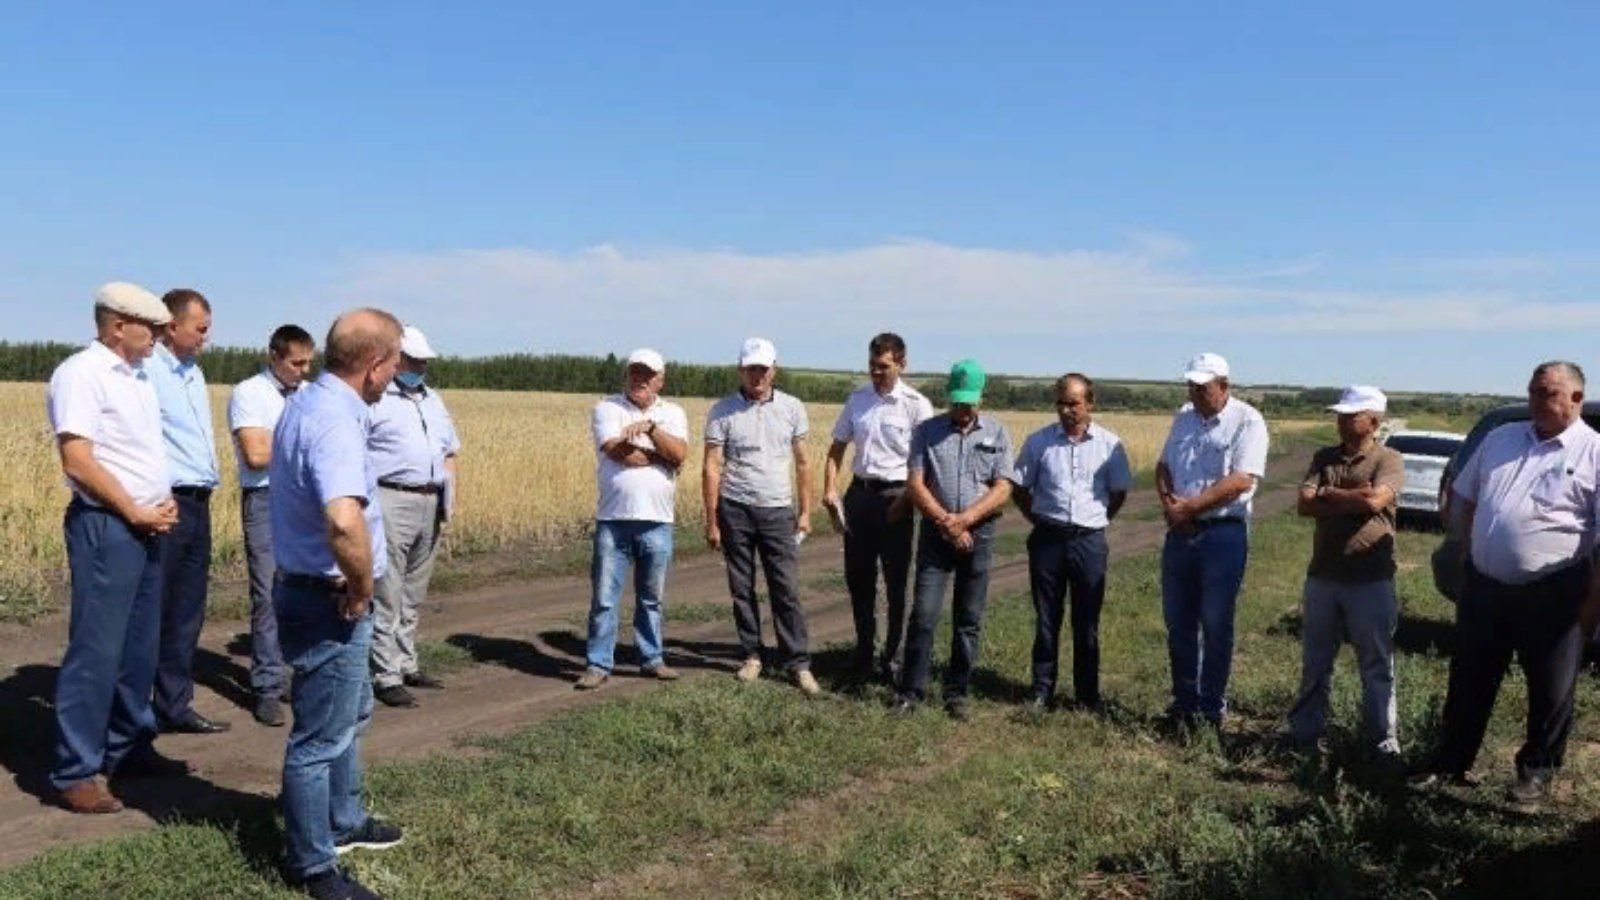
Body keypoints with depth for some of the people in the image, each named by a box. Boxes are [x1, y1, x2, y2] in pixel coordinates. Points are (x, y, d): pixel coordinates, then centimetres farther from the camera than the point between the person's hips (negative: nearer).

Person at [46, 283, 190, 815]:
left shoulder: (137, 376, 14)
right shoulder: (80, 373, -13)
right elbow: (78, 461, -19)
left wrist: (163, 503, 3)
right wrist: (136, 514, -13)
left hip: (146, 528, 9)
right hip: (105, 528, -9)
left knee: (140, 647, 14)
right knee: (96, 651, -5)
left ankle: (128, 747, 26)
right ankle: (75, 772, 4)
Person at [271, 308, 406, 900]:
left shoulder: (309, 403, 6)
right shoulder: (334, 423, -27)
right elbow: (344, 523, -43)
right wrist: (363, 588, -26)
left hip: (308, 587, 11)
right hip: (329, 600, -11)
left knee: (351, 712, 26)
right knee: (322, 735, 4)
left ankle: (343, 821, 44)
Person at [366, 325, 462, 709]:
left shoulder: (433, 400, 20)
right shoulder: (373, 399, -4)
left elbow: (449, 452, 25)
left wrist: (451, 495, 13)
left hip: (430, 504, 7)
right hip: (392, 502, -7)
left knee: (413, 597, 14)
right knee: (387, 597, -6)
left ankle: (406, 665, 24)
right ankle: (386, 677, -2)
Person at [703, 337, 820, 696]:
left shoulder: (792, 408, 4)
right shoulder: (723, 411, -1)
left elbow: (802, 463, 9)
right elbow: (711, 468, -2)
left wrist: (805, 511, 5)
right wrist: (711, 522, -5)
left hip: (778, 510, 0)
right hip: (735, 509, 0)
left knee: (787, 591, -3)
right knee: (742, 590, 7)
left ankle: (798, 663, 1)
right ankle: (752, 656, 20)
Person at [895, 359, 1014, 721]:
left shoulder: (997, 434, 5)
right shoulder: (927, 431, 4)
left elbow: (1002, 490, -2)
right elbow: (915, 484, -2)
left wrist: (963, 520, -14)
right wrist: (945, 522, -12)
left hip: (979, 534, 1)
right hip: (936, 532, -1)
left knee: (969, 620, 6)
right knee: (923, 614, -5)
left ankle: (957, 693, 16)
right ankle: (912, 690, 4)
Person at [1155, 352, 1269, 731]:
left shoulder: (1247, 422, -9)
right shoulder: (1184, 418, 11)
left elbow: (1241, 481, -19)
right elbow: (1163, 467, 15)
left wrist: (1188, 507, -16)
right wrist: (1168, 503, -6)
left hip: (1223, 533, -6)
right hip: (1180, 532, 6)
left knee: (1216, 625, 2)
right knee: (1178, 622, 11)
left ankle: (1212, 709, 14)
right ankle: (1183, 703, 24)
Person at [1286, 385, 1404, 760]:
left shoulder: (1389, 460, -4)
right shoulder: (1324, 458, 9)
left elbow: (1375, 500, -23)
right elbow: (1305, 504, -3)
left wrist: (1327, 495, -9)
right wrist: (1352, 499, -14)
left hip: (1371, 579, -5)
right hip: (1322, 576, 5)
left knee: (1377, 666, 5)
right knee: (1315, 663, 14)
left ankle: (1383, 738, 15)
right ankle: (1304, 730, 25)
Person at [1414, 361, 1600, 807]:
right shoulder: (1501, 438, 9)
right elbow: (1466, 497, 20)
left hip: (1552, 593, -4)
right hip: (1484, 585, 5)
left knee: (1551, 690, 9)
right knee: (1469, 682, 14)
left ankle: (1537, 770, 25)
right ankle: (1451, 762, 26)